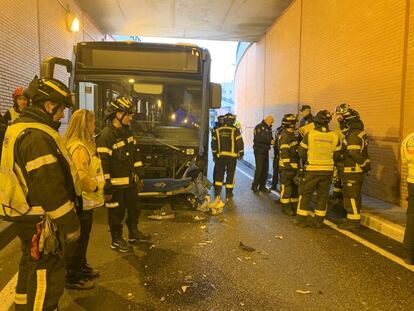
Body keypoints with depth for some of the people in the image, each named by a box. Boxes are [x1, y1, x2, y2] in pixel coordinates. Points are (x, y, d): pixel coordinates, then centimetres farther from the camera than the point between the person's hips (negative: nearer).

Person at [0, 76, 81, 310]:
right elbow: (50, 187, -27)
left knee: (32, 267, 25)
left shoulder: (21, 129, 12)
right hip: (41, 220, -11)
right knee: (47, 276, 2)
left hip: (27, 215, 11)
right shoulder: (38, 137, -23)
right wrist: (69, 222, -20)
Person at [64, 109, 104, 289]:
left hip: (85, 200, 10)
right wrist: (95, 186, -15)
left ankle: (82, 267, 39)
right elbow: (81, 176, -31)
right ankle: (73, 278, 18)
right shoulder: (79, 148, -23)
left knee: (82, 239, 23)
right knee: (79, 241, 4)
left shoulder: (84, 145, 11)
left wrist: (95, 186, 12)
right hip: (82, 201, -10)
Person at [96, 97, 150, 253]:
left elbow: (135, 154, 14)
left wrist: (139, 175, 14)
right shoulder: (106, 135, -21)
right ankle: (116, 240, 25)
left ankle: (134, 233, 40)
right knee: (117, 212, 7)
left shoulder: (127, 131, 7)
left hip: (130, 181, 8)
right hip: (116, 183, -8)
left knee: (134, 208, 20)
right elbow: (102, 163, -22)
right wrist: (106, 188, -21)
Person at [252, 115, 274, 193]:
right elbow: (258, 139, -20)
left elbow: (270, 138, 18)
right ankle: (254, 186, 3)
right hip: (259, 151, -8)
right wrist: (270, 141, -21)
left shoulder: (268, 128, 16)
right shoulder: (258, 127, -8)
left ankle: (262, 186, 17)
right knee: (259, 169, -9)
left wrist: (273, 141, -5)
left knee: (265, 169, 8)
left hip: (265, 151, 8)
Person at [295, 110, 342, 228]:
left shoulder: (309, 134, -11)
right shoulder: (335, 136, -2)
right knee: (322, 196, 13)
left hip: (312, 169, -3)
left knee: (305, 194, 9)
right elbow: (337, 155, 5)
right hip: (327, 170, 3)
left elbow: (301, 152, -4)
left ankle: (301, 219, 13)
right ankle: (319, 221, 19)